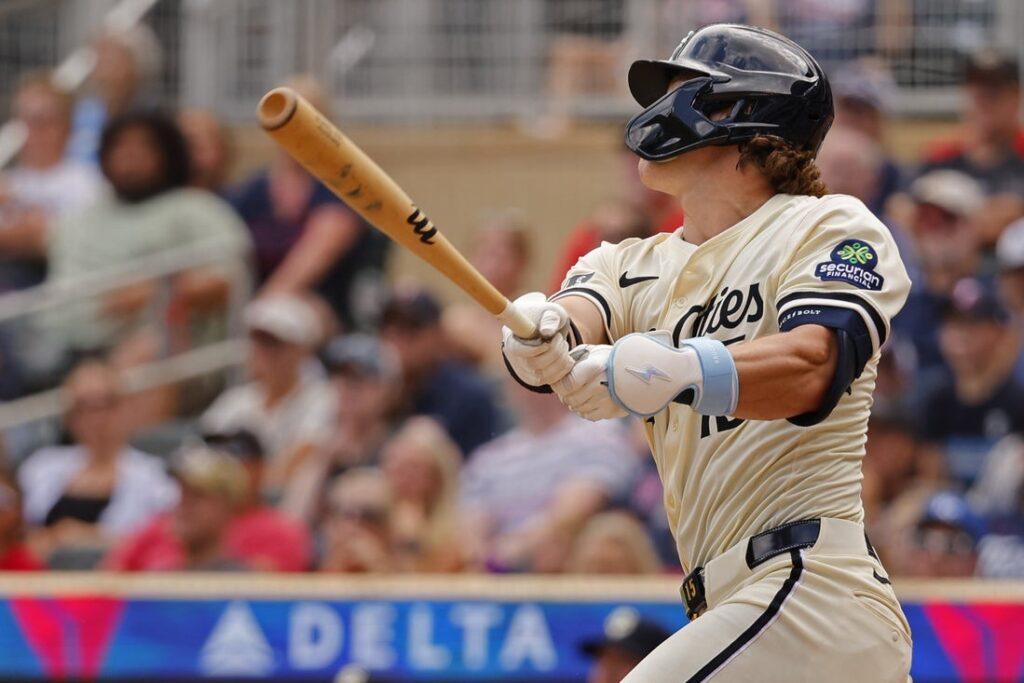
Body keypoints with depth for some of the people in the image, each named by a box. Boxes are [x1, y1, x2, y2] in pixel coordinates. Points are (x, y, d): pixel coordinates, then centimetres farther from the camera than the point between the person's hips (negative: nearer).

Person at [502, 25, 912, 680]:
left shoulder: (833, 227, -2)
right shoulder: (640, 266, 18)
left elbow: (811, 369, -20)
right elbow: (582, 315, -4)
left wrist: (679, 369, -38)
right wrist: (543, 338, -29)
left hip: (811, 594, -8)